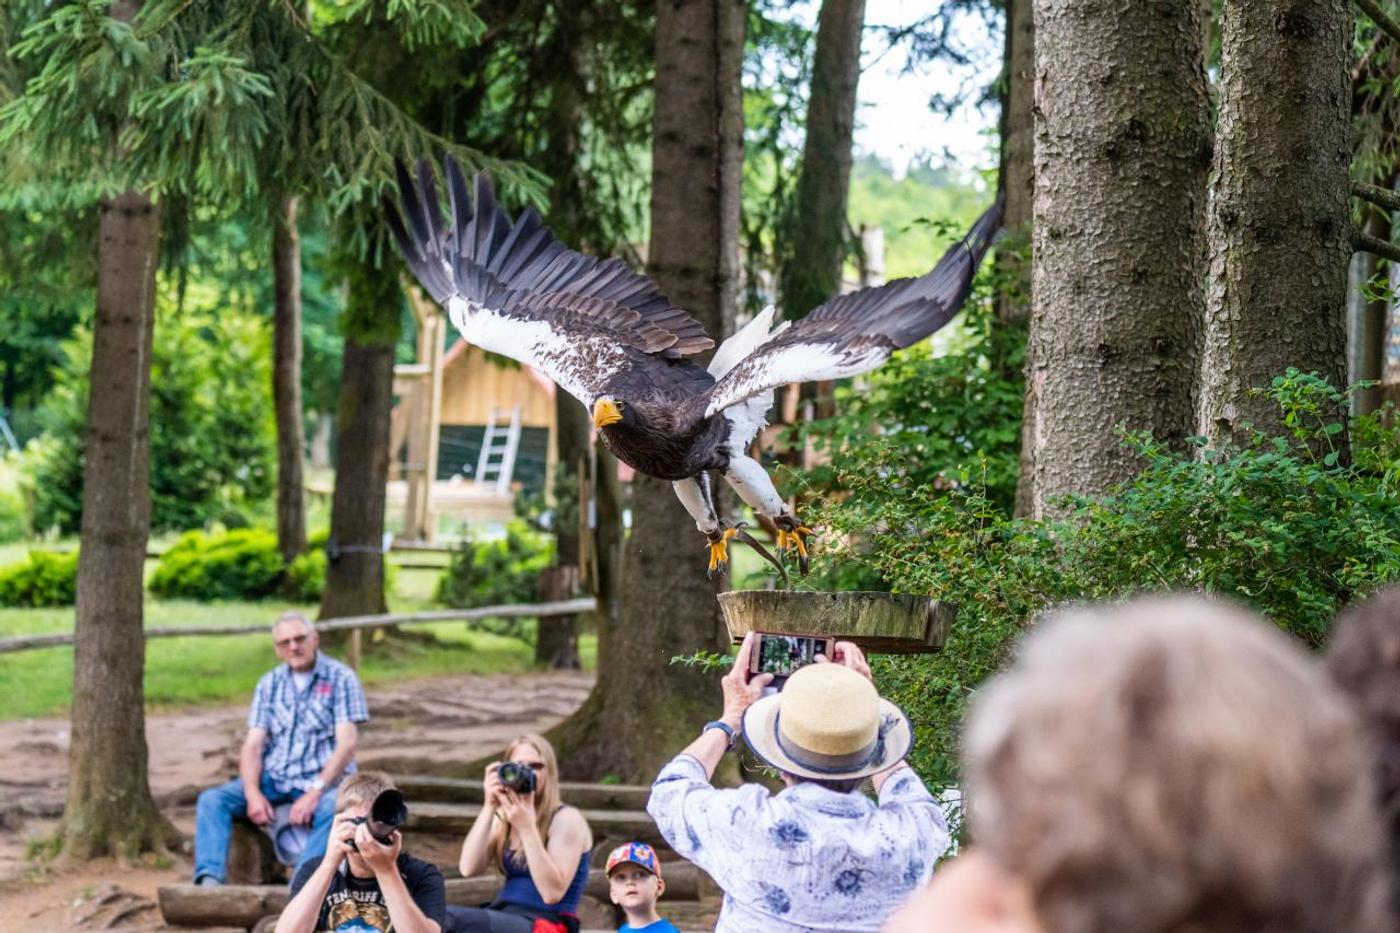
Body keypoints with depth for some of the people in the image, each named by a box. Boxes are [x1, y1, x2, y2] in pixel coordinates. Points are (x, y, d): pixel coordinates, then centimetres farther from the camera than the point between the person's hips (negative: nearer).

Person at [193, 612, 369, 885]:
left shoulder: (340, 678, -1)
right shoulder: (270, 684, 12)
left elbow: (346, 744, -10)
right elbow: (253, 745, 5)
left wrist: (315, 792, -22)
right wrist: (253, 794, -14)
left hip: (323, 779, -4)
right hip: (273, 779, 4)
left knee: (334, 807, -38)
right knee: (212, 799, -17)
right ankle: (210, 878, -34)